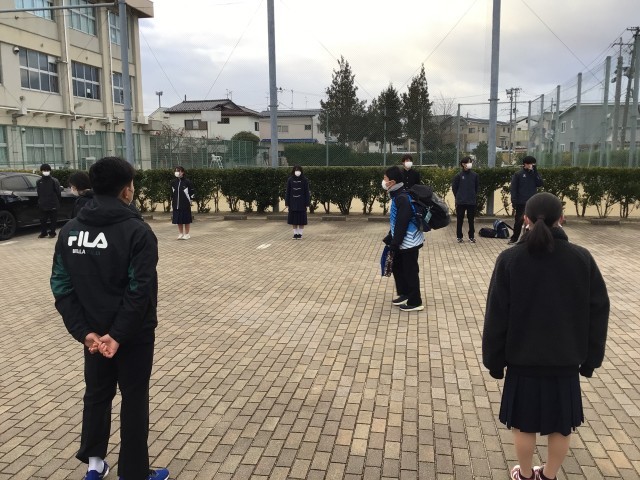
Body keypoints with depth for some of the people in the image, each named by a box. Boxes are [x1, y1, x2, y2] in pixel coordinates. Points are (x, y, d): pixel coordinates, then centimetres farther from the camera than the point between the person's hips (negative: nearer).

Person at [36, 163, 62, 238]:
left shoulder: (54, 181, -8)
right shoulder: (39, 181, 3)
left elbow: (58, 192, -5)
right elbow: (38, 193, 10)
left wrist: (57, 202, -4)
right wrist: (40, 201, 9)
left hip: (53, 204, -3)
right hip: (43, 205, 3)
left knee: (53, 219, 5)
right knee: (43, 220, 9)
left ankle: (52, 232, 15)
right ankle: (43, 232, 21)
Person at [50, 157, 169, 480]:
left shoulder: (69, 231, 1)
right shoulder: (137, 231, -17)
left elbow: (62, 287, -2)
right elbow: (140, 291, -23)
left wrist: (83, 331, -5)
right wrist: (119, 334, -18)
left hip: (93, 333, 5)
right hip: (133, 334, -5)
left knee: (96, 394, 22)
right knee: (134, 401, 9)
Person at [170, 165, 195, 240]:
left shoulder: (187, 182, -8)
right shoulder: (173, 182, 6)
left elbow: (192, 192, -2)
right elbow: (172, 193, 15)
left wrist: (190, 200, -5)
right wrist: (172, 202, 12)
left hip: (185, 205, -4)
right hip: (176, 205, 4)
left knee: (186, 220, 4)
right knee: (178, 220, 10)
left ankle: (186, 234, 16)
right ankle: (181, 233, 21)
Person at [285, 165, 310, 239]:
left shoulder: (304, 180, -3)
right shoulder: (290, 180, 2)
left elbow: (306, 192, -3)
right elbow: (288, 192, 3)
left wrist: (307, 203, -8)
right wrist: (287, 202, -2)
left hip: (301, 202, -2)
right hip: (293, 202, 2)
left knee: (301, 219, 1)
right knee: (294, 219, 6)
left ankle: (300, 234, 9)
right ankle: (295, 233, 14)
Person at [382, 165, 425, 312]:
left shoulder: (403, 198, -23)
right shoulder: (397, 196, 9)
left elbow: (402, 224, -25)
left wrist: (394, 244, -21)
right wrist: (389, 239, 15)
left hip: (409, 242, -10)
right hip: (403, 242, 10)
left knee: (410, 271, 1)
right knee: (397, 267, 20)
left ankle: (415, 302, 13)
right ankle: (404, 294, 35)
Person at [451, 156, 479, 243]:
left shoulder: (474, 175, 1)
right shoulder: (459, 175, -5)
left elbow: (476, 187, 10)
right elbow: (454, 188, 2)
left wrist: (473, 196, 8)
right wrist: (458, 197, 4)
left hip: (472, 202, 2)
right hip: (460, 202, -2)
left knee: (471, 220, 8)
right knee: (460, 220, 6)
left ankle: (471, 236, 19)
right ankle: (459, 237, 16)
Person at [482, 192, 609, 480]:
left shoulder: (510, 259, -13)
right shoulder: (582, 258, -7)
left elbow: (496, 315, -11)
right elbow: (598, 312, -1)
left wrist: (494, 359, -1)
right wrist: (591, 357, 9)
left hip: (523, 357, -2)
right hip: (567, 359, 2)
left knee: (524, 422, 15)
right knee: (561, 424, 19)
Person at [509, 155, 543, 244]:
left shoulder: (534, 174, 10)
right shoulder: (518, 174, -1)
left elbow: (540, 184, -6)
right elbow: (513, 188, -5)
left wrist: (535, 171, -10)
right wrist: (514, 202, -13)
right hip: (521, 203, -3)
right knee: (519, 221, 4)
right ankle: (514, 238, 16)